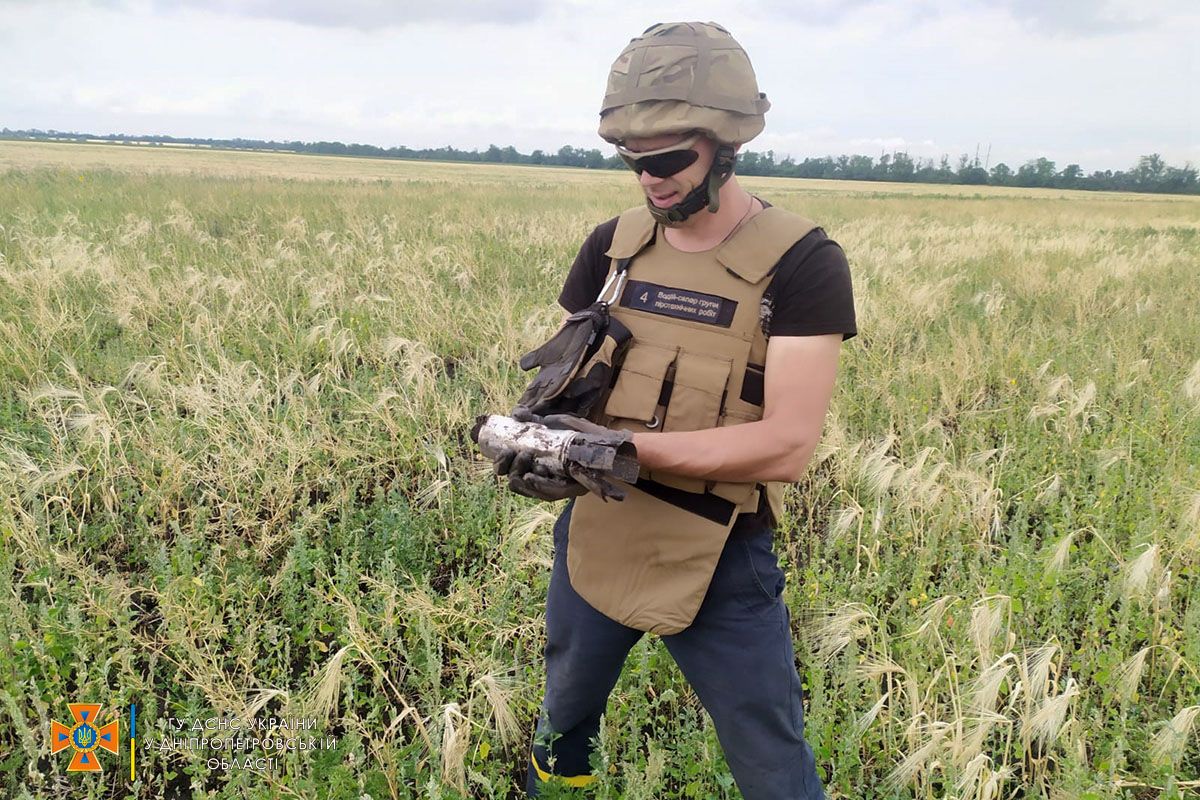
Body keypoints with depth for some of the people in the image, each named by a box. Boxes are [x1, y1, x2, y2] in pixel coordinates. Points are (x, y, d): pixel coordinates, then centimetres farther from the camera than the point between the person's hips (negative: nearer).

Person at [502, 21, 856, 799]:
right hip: (595, 540, 5)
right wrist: (538, 425, -19)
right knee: (563, 726, 27)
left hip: (721, 562, -4)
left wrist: (624, 447, -28)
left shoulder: (803, 263, -16)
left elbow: (788, 445, -22)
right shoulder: (612, 244, -1)